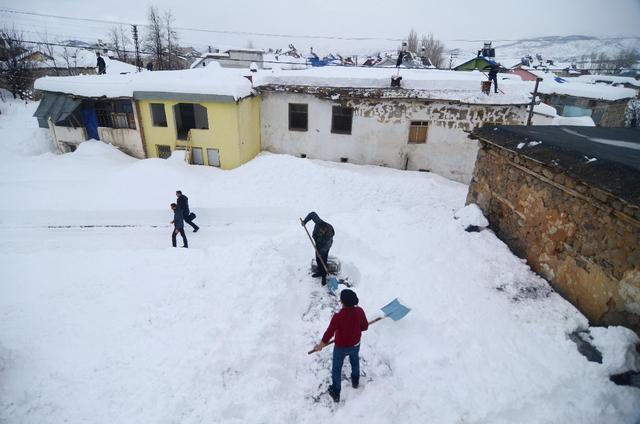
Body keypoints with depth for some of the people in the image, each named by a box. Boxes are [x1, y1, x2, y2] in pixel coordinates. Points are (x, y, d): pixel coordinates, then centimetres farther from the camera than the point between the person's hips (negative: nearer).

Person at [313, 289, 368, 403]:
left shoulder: (338, 317, -36)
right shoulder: (359, 311, -24)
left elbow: (329, 333, -25)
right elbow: (365, 327, -8)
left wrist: (320, 345, -8)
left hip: (341, 347, -4)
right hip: (355, 344, 4)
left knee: (336, 369, 22)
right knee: (355, 362, 34)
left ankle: (336, 393, 40)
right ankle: (355, 381, 59)